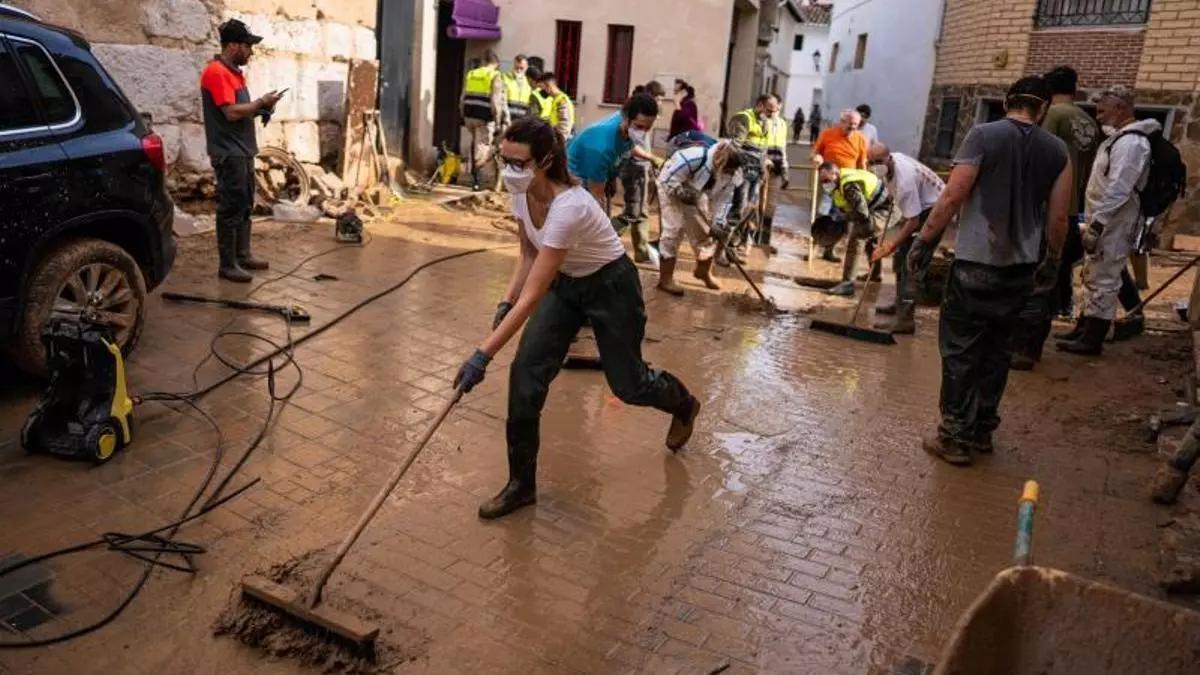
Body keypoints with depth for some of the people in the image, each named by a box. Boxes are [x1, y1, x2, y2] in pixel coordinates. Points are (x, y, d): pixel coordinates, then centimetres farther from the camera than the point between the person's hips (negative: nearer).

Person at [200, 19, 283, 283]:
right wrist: (261, 103, -11)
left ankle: (243, 254, 24)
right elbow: (232, 112, -22)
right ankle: (227, 264, 0)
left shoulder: (234, 72, 15)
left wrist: (260, 109, 3)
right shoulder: (216, 72, -15)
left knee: (245, 205, 14)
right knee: (231, 208, -6)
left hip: (243, 150, 10)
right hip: (228, 153, -10)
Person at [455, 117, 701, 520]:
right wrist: (504, 304, -10)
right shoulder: (522, 194, -15)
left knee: (627, 384, 11)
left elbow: (532, 297, -41)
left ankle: (684, 404, 48)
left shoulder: (568, 207, -39)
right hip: (565, 285, 7)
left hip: (611, 287, -6)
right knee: (526, 374, -10)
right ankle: (522, 484, 3)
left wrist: (483, 355, -42)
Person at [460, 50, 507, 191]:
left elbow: (463, 98, 13)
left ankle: (474, 170, 25)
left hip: (469, 114, 5)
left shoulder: (471, 74, 13)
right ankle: (475, 175, -6)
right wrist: (497, 120, -6)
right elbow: (495, 101, -11)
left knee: (475, 141, 24)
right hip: (485, 116, -5)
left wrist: (463, 115, 20)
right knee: (483, 145, 0)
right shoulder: (495, 76, -4)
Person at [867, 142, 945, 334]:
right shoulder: (890, 162, -8)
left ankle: (905, 319, -23)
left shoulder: (904, 180, -34)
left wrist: (890, 245, -33)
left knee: (911, 261, -19)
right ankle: (901, 304, 31)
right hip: (918, 206, 10)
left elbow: (913, 222, -32)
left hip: (933, 208, -10)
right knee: (900, 255, 16)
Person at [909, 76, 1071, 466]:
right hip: (1022, 266, 5)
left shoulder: (983, 136, -7)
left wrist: (924, 242, -4)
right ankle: (982, 430, 23)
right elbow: (1058, 217, 7)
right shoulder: (1057, 150, 5)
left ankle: (955, 437, 4)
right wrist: (1052, 262, 20)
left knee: (960, 350, 1)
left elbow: (952, 198, -13)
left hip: (977, 263, -5)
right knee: (996, 349, 15)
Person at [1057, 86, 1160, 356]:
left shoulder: (1130, 142, -18)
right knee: (1092, 278, 16)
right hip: (1105, 221, 10)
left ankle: (1092, 340, 0)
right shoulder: (1118, 138, 14)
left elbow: (1118, 190, -24)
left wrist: (1096, 225, -24)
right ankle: (1084, 330, 26)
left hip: (1115, 224, -10)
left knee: (1103, 281, -5)